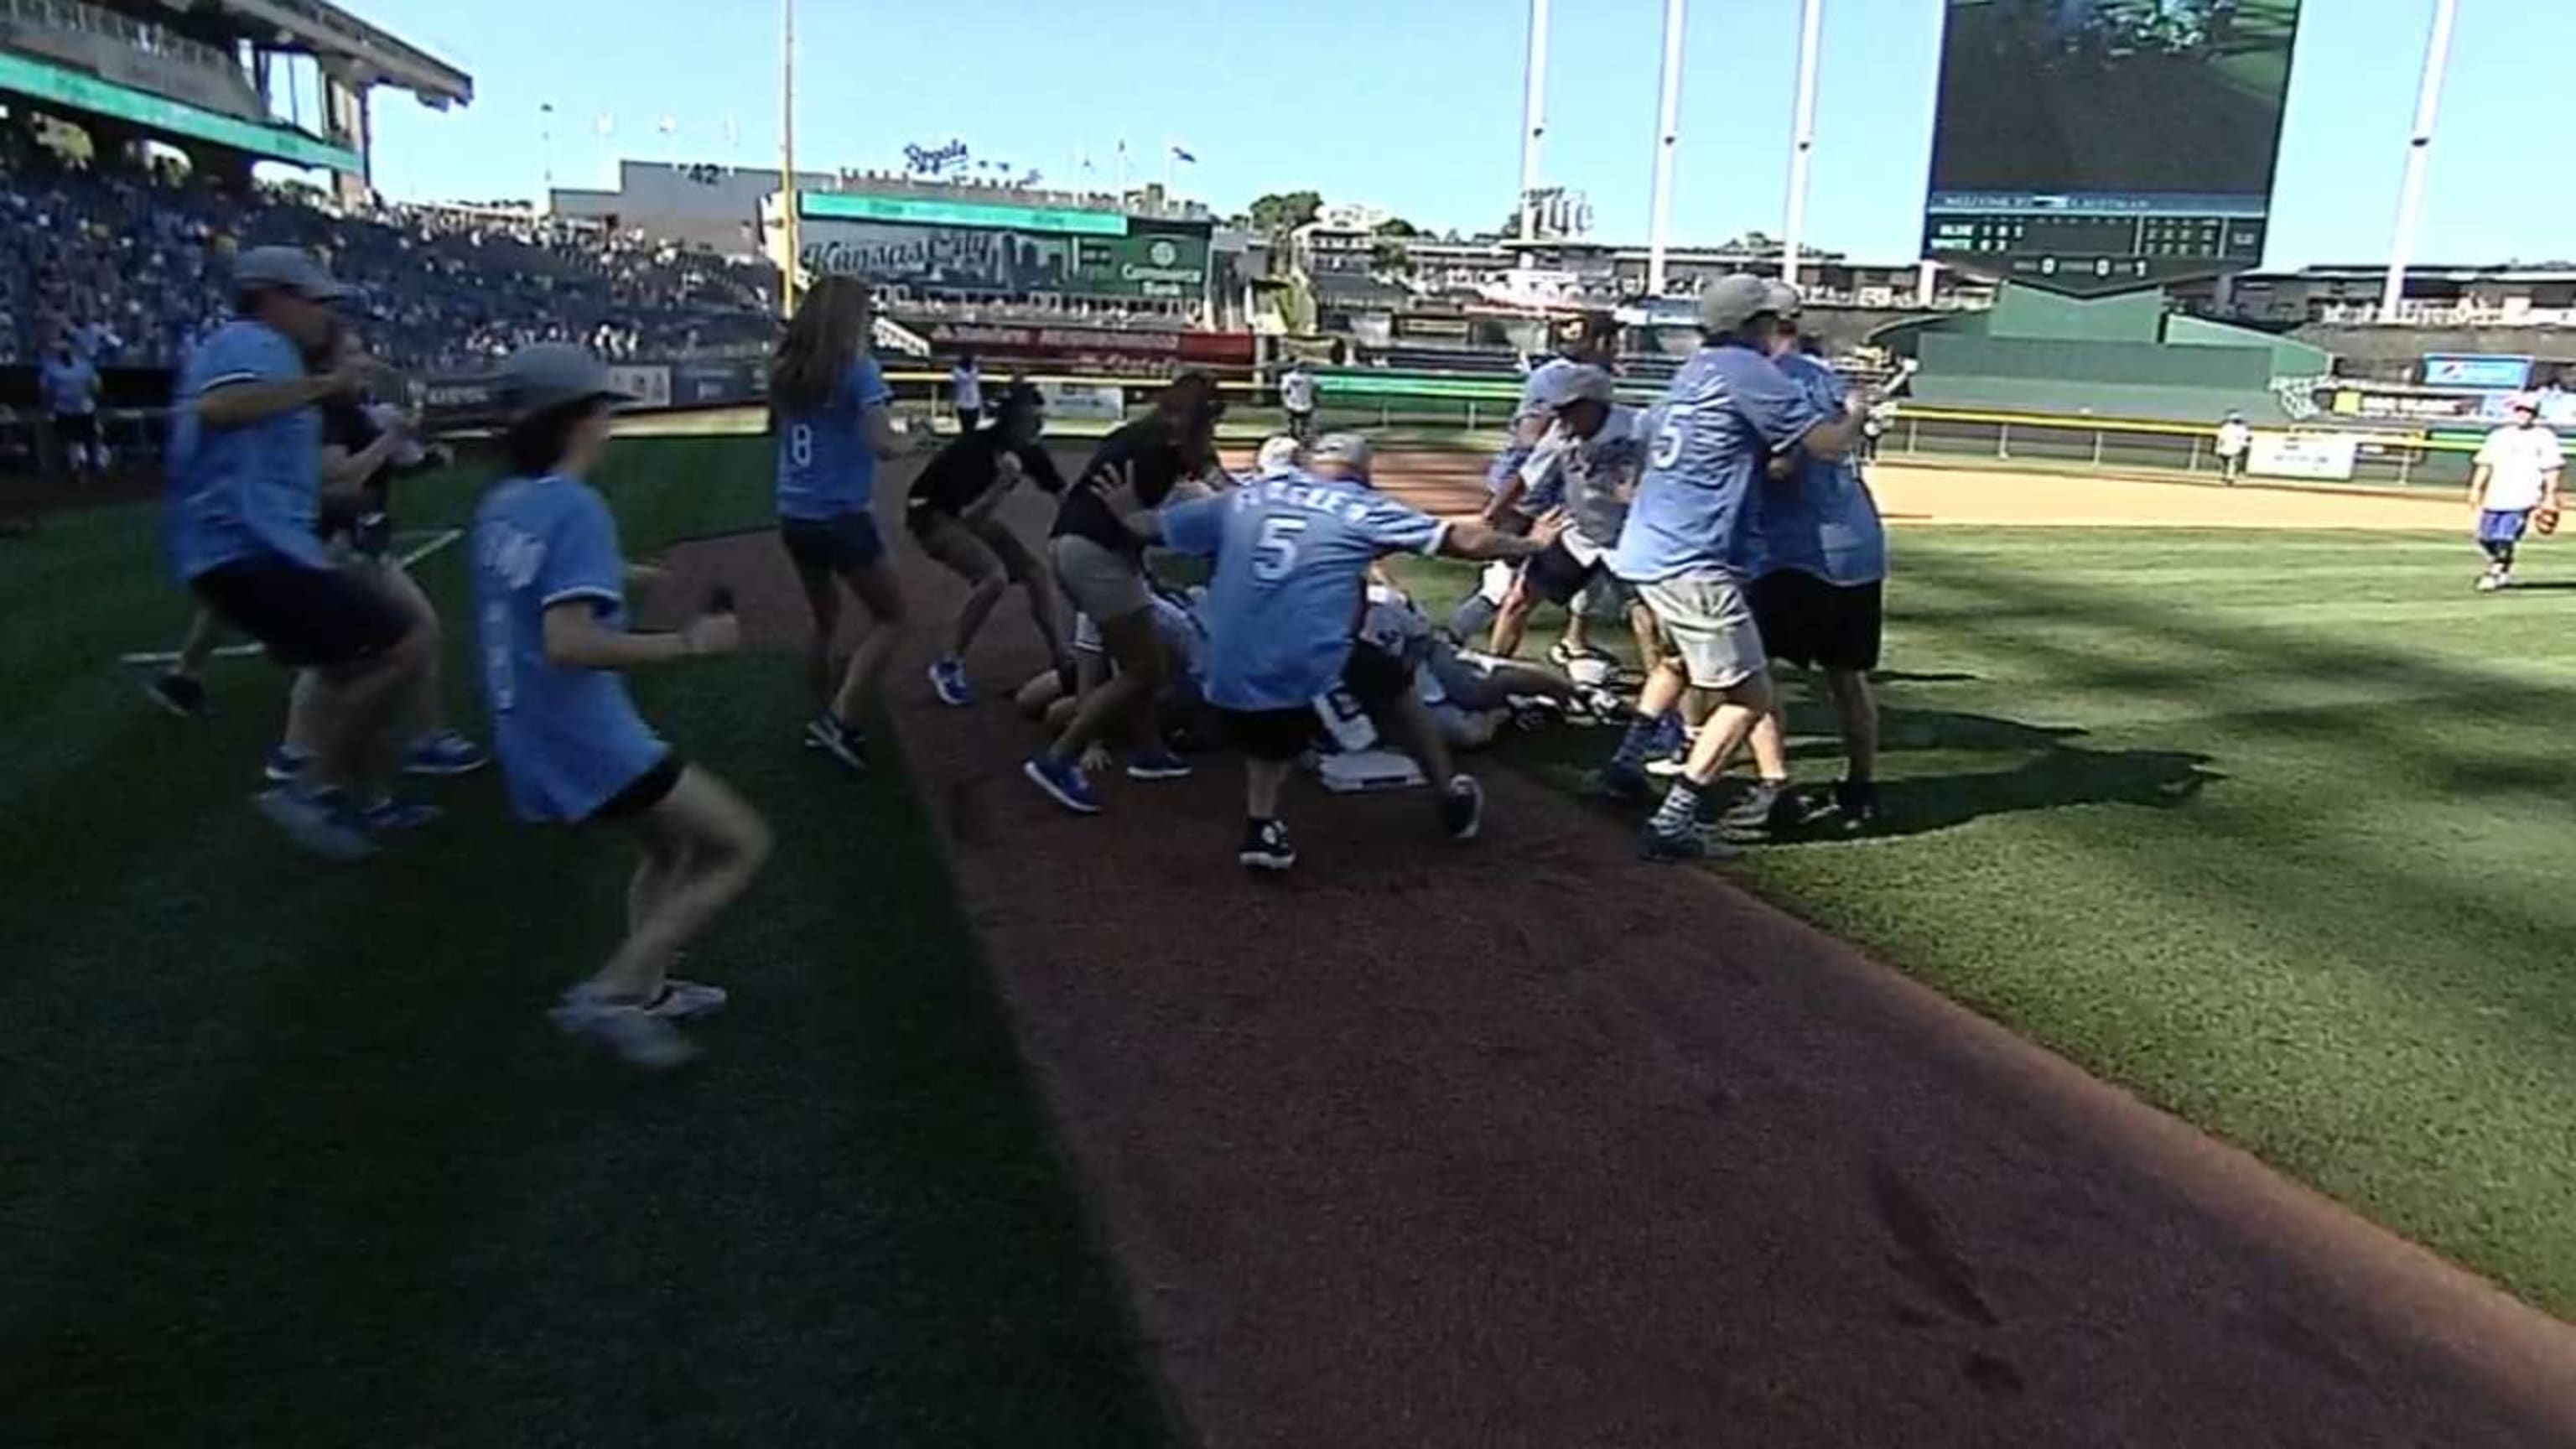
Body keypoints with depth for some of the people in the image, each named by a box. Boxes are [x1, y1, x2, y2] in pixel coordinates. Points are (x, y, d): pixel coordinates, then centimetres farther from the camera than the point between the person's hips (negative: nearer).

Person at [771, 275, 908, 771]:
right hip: (841, 519, -7)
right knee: (890, 619, 8)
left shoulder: (786, 371, 7)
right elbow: (882, 445, -19)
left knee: (825, 619, 23)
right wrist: (905, 441, 0)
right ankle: (840, 720, 0)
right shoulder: (858, 370, -13)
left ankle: (825, 719, 30)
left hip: (794, 517, 7)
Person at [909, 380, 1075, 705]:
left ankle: (1064, 665, 1)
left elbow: (1066, 496, -3)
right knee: (994, 576, -28)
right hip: (932, 514, -8)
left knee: (1037, 574, -4)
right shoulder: (975, 449, -30)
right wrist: (1003, 482, -43)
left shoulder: (1029, 452, -9)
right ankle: (947, 666, -13)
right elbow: (969, 518, -33)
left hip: (973, 514, 8)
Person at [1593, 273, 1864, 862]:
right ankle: (1674, 819, -9)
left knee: (1680, 656, 33)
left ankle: (1626, 766, 29)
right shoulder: (1749, 372, -9)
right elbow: (1827, 444, -12)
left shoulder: (1693, 371, 15)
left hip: (1644, 551, 9)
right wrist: (1854, 415, 11)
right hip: (1692, 564, -9)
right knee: (1750, 694, 0)